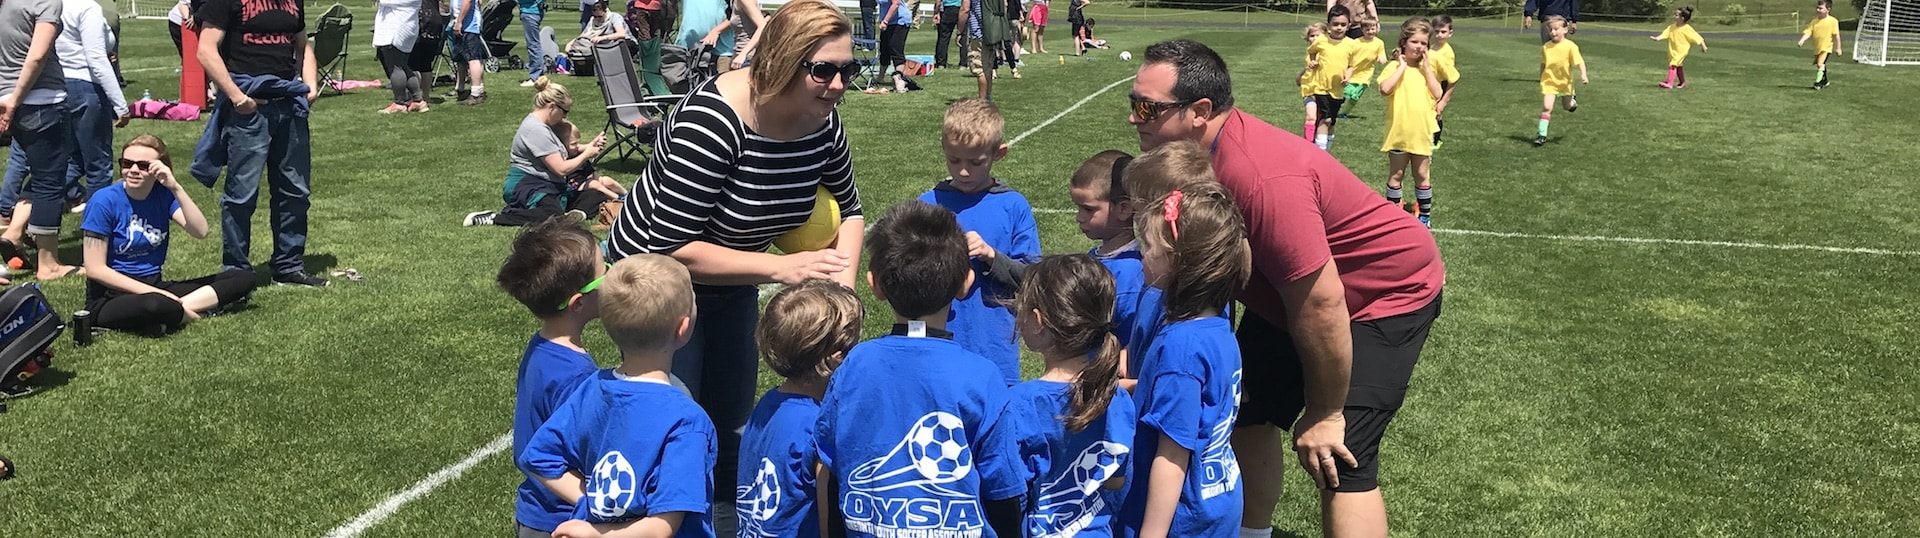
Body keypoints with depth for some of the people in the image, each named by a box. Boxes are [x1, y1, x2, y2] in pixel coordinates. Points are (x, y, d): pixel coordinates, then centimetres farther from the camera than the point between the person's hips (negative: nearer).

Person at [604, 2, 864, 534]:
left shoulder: (822, 121, -14)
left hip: (733, 285, 6)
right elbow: (670, 249, -32)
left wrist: (844, 278, -16)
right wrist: (781, 269, -34)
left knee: (731, 426, 17)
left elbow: (847, 209, 3)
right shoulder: (712, 121, -34)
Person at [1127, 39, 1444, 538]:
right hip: (1292, 289, 9)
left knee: (1337, 462, -16)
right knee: (1246, 412, 15)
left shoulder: (1262, 179, -38)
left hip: (1389, 292, -9)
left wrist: (1323, 415, -22)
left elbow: (1320, 305, -34)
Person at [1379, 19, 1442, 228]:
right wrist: (1402, 66, -16)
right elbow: (1384, 89, -23)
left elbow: (1437, 95, -6)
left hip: (1422, 131, 3)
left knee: (1421, 175, 10)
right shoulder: (1395, 66, -4)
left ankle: (1425, 215, 18)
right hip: (1399, 130, -3)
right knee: (1396, 174, 7)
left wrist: (1427, 67, -7)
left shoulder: (1427, 68, 7)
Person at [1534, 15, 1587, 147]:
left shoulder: (1570, 46, -14)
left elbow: (1580, 62, -17)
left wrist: (1583, 74, -32)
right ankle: (1542, 135, -10)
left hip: (1565, 81, 0)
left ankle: (1572, 102, 56)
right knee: (1546, 107, -13)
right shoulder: (1545, 47, -5)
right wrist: (1541, 79, 14)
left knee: (1568, 107, 17)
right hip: (1549, 82, 0)